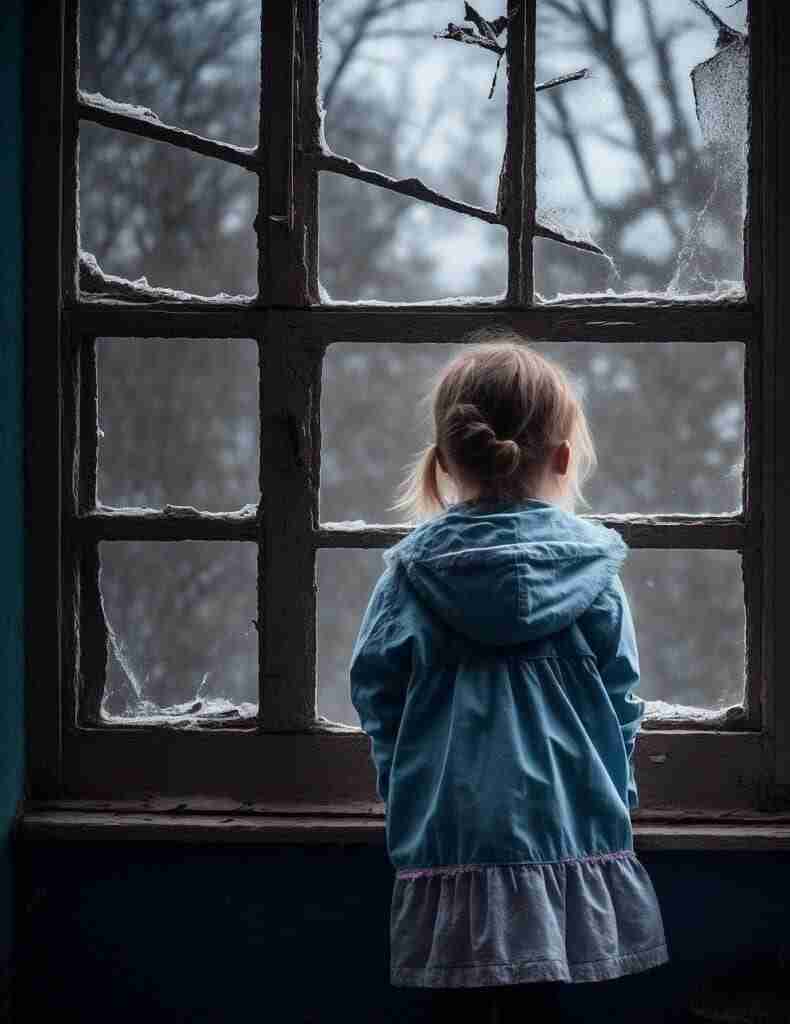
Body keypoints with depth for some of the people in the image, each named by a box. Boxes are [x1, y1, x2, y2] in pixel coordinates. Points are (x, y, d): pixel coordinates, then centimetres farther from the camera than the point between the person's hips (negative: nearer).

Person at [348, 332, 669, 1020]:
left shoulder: (409, 575, -1)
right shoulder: (593, 573, -2)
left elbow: (376, 698, 5)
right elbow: (622, 705, 4)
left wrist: (406, 800, 18)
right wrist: (613, 798, 18)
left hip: (447, 836, 0)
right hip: (571, 835, 0)